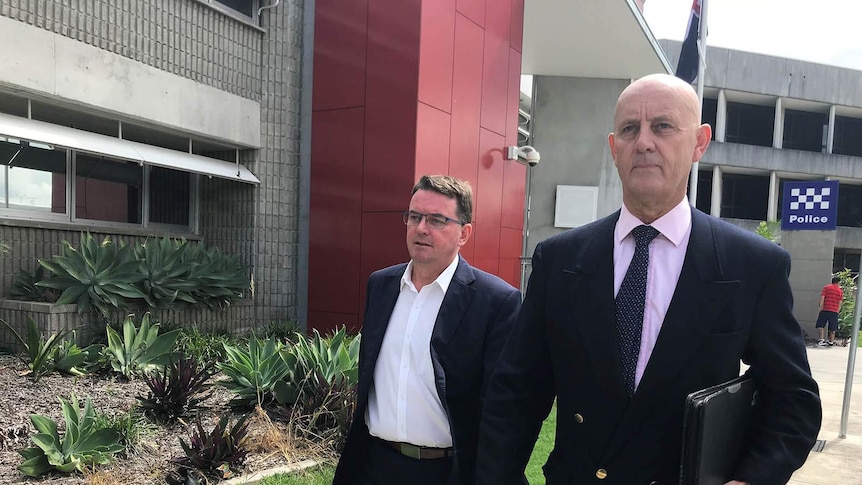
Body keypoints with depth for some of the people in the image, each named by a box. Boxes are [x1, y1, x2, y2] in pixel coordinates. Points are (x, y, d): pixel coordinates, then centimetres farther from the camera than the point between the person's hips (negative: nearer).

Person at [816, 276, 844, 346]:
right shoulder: (841, 291, 12)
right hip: (835, 312, 3)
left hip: (825, 310, -3)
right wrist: (837, 311, 13)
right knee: (833, 328, 9)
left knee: (820, 325, -2)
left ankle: (821, 339, -17)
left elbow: (822, 298, -5)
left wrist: (821, 308, -3)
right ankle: (831, 342, 12)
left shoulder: (826, 287, 2)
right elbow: (839, 303, 10)